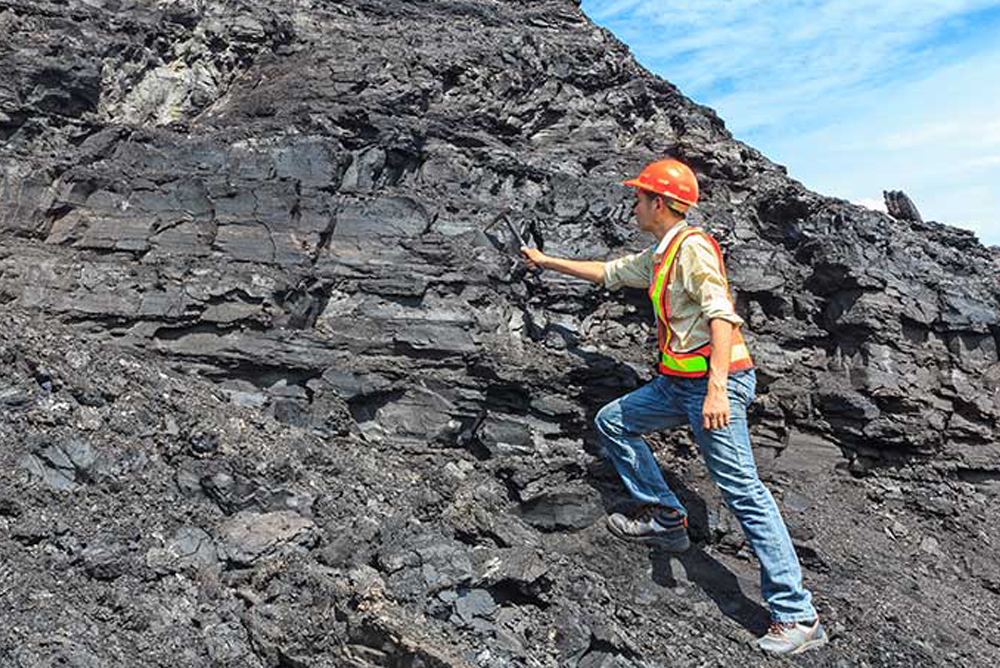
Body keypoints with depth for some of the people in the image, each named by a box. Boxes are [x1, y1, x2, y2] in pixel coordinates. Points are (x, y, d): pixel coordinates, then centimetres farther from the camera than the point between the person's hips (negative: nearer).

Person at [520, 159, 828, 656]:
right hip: (679, 383, 10)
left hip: (713, 383, -10)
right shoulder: (658, 256, 18)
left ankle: (797, 618, -2)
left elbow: (721, 316, -21)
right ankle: (665, 518, 18)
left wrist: (717, 389, -29)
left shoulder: (692, 247, -11)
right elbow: (608, 273, 31)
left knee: (743, 492, -10)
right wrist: (547, 262, 37)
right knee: (612, 423, 16)